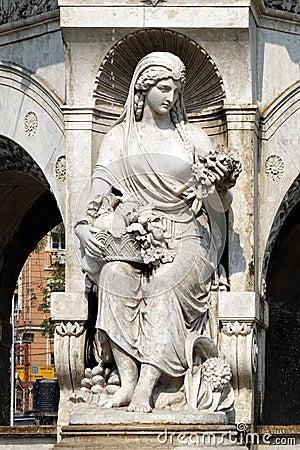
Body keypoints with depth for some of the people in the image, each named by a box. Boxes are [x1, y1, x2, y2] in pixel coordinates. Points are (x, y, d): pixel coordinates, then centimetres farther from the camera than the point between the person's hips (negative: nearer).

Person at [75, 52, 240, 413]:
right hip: (133, 234, 1)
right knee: (116, 273, -31)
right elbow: (101, 194, 3)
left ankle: (146, 386, -41)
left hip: (184, 237, -1)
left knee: (166, 283, -31)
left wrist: (220, 187, -19)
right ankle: (127, 381, -35)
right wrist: (105, 223, -19)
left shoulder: (192, 137, 10)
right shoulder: (119, 137, 13)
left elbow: (220, 206, 5)